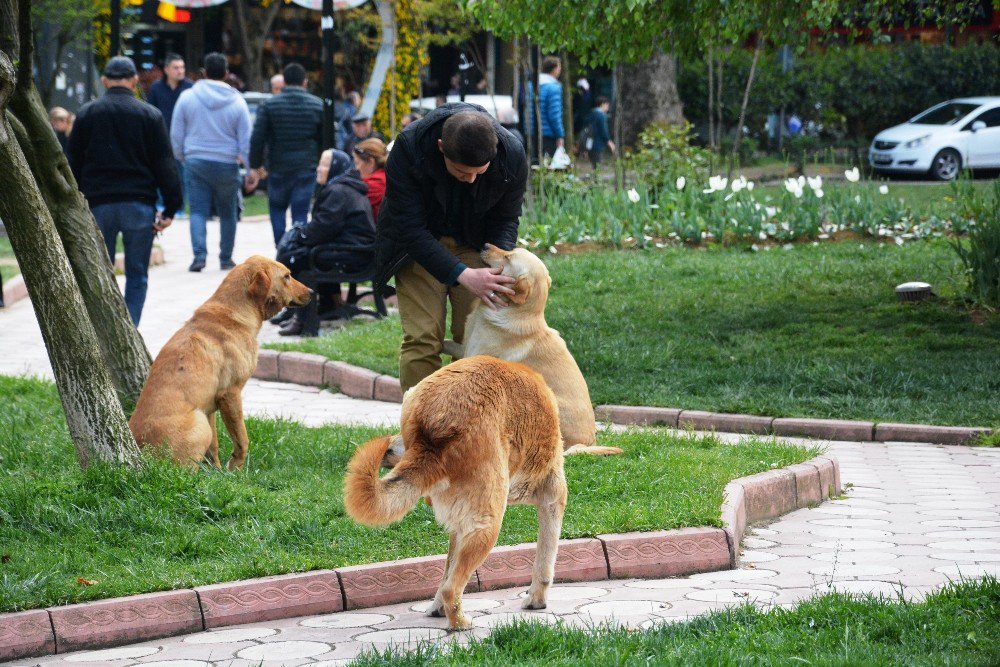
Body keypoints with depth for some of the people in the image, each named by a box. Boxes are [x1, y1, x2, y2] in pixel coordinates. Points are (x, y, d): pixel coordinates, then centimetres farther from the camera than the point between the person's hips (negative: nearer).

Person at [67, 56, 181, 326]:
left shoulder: (88, 113, 5)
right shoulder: (150, 114, 1)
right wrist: (170, 208, 1)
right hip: (139, 204, -1)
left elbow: (72, 163, 7)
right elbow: (165, 164, -2)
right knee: (137, 276, 7)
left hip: (98, 204, 1)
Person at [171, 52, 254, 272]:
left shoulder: (187, 97, 0)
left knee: (198, 211, 2)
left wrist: (182, 157, 20)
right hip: (226, 164, 0)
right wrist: (252, 169, 5)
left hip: (195, 162, 0)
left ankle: (199, 254, -16)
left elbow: (176, 135, 5)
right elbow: (246, 140, -1)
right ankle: (225, 258, 17)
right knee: (228, 213, 12)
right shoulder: (236, 102, -3)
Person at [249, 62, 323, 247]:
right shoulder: (318, 105, 2)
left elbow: (257, 138, -4)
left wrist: (256, 164, 6)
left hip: (278, 169, 0)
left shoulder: (269, 105, -3)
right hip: (307, 169, 0)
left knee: (277, 207, 16)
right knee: (301, 212, 2)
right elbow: (325, 139, 5)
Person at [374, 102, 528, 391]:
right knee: (422, 340, -12)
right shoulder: (408, 147, -31)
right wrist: (463, 275, -37)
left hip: (474, 245, 2)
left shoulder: (512, 155, -24)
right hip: (417, 246, -2)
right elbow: (410, 228, -28)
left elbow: (505, 219, -6)